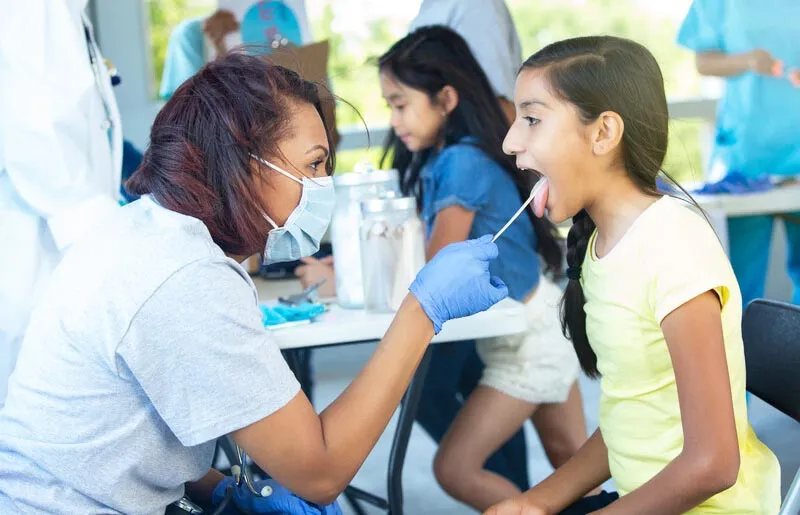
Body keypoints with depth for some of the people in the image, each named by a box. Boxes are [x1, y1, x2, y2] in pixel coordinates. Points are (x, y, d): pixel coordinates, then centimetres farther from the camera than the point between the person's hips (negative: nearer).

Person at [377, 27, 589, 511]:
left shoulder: (463, 161, -24)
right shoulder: (442, 159, 2)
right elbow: (433, 252, 2)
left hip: (529, 337, -9)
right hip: (537, 326, 9)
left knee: (454, 469, -4)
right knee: (571, 460, 20)